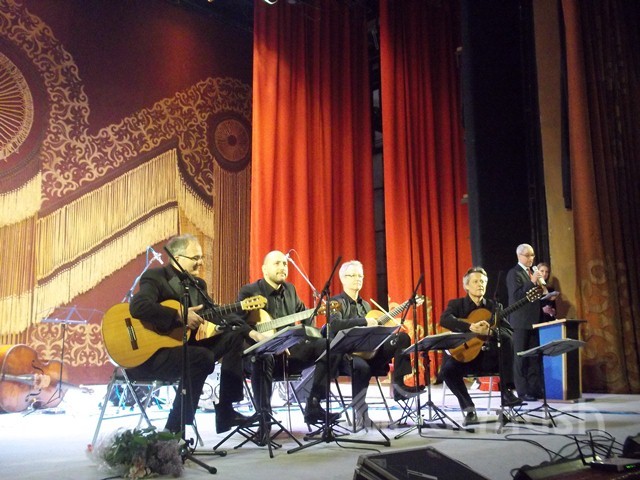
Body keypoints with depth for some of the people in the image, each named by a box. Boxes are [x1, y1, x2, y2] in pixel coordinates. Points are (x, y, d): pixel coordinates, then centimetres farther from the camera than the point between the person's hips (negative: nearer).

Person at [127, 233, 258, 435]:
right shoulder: (155, 277, -10)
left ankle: (225, 412, 1)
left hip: (185, 344, 9)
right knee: (203, 357, -31)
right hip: (149, 353, -8)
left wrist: (248, 331, -4)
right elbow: (138, 307, -30)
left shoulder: (198, 284, 13)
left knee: (233, 337, 1)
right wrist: (179, 315, -29)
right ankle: (173, 430, -19)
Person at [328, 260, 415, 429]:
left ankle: (399, 383, -17)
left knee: (403, 337, -10)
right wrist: (364, 322, -24)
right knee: (362, 368, -40)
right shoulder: (337, 302, 0)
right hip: (346, 353, -7)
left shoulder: (365, 304, 22)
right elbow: (334, 325, -21)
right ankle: (360, 413, -22)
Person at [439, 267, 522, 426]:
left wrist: (490, 331, -24)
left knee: (506, 340, -26)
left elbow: (509, 331, -2)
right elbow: (444, 319, -18)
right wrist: (471, 326, -32)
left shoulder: (493, 306, 11)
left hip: (488, 356, 2)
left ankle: (507, 392, -24)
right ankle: (469, 408, -13)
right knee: (447, 370, -31)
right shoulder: (456, 304, 5)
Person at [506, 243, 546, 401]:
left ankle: (535, 389, 14)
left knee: (534, 357, 9)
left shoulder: (532, 272, 16)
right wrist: (532, 282, -22)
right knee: (521, 358, -1)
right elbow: (516, 296, -18)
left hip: (534, 320, 7)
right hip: (521, 322, -7)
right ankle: (523, 392, 2)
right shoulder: (514, 273, -7)